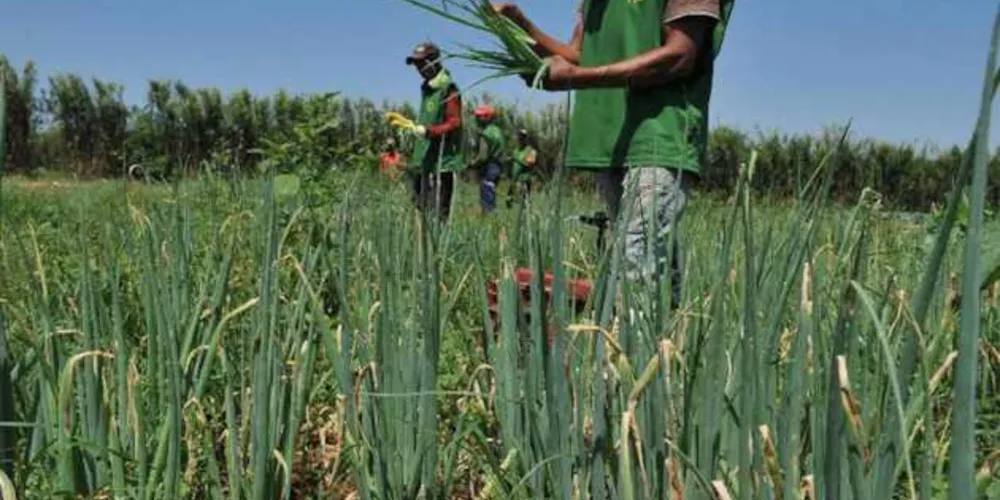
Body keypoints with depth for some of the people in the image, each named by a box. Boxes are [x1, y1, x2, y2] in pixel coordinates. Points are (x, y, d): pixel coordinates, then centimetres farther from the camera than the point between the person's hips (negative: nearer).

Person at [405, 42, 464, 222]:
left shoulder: (448, 89, -10)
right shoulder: (427, 88, 17)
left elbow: (454, 123, -16)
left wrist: (428, 131, -24)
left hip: (442, 161, -9)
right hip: (425, 160, 9)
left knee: (437, 212, -10)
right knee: (420, 207, 10)